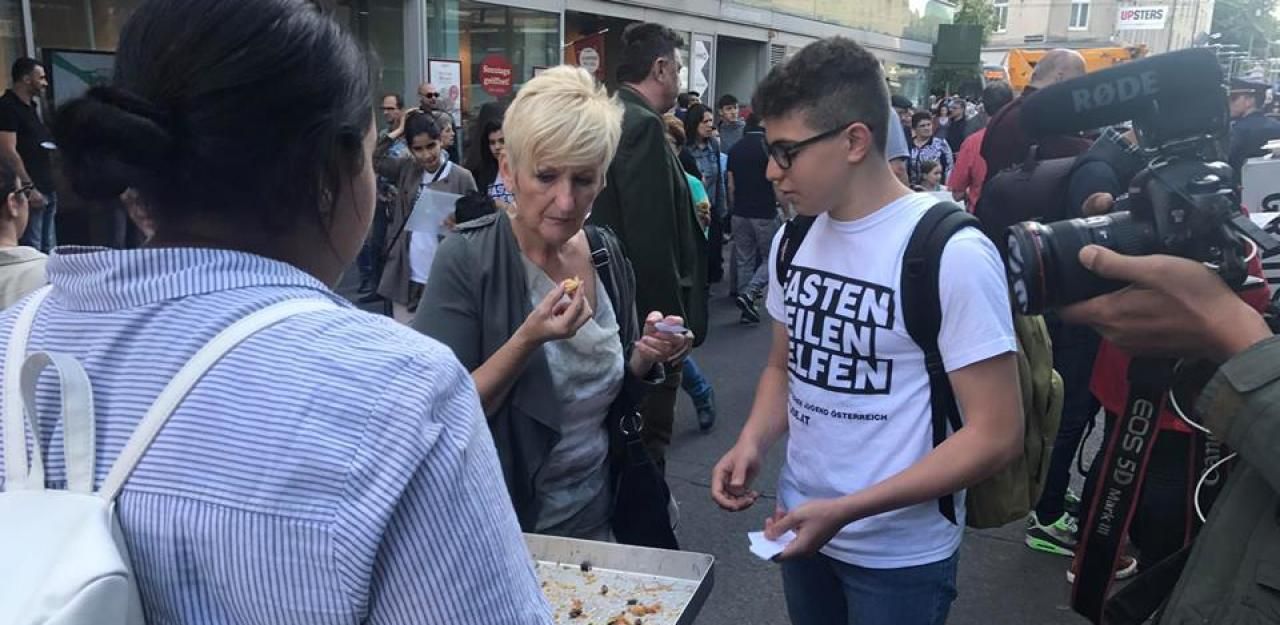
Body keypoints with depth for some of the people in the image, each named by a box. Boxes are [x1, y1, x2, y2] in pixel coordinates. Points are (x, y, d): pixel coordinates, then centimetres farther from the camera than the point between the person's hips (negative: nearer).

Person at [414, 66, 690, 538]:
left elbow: (614, 396, 7)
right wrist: (527, 339, -31)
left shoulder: (608, 254, -4)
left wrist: (646, 356, -13)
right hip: (499, 525, -5)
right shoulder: (467, 260, -19)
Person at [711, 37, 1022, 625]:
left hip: (900, 555, -6)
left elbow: (996, 434, -19)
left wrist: (846, 510, -24)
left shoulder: (952, 253, -19)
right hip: (800, 525, 6)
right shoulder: (794, 239, 1)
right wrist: (753, 441, -7)